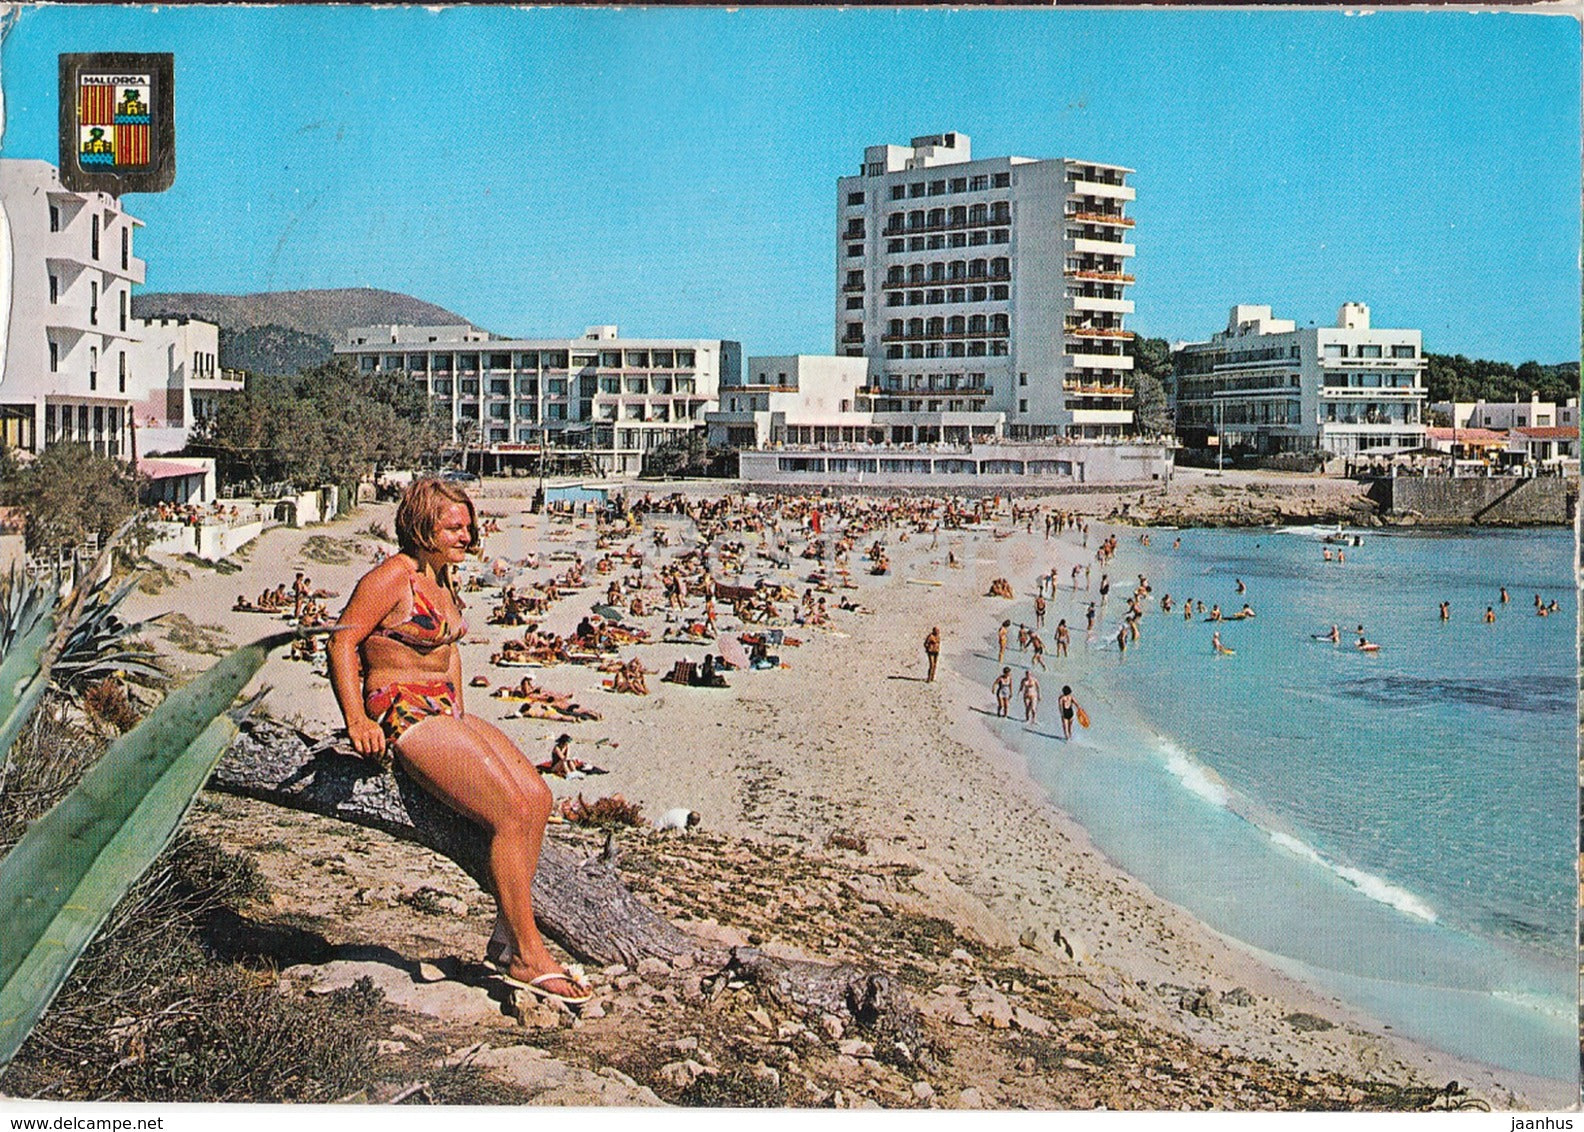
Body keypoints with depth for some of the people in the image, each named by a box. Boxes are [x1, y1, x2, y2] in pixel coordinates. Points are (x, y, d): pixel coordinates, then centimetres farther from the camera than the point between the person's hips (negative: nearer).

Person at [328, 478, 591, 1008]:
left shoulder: (443, 580, 17)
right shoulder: (393, 576, -10)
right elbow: (342, 641, -16)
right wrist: (356, 720, -22)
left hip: (445, 711, 9)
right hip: (402, 715, -9)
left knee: (538, 796, -8)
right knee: (512, 810, -20)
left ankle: (507, 936, -2)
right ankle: (526, 955, -13)